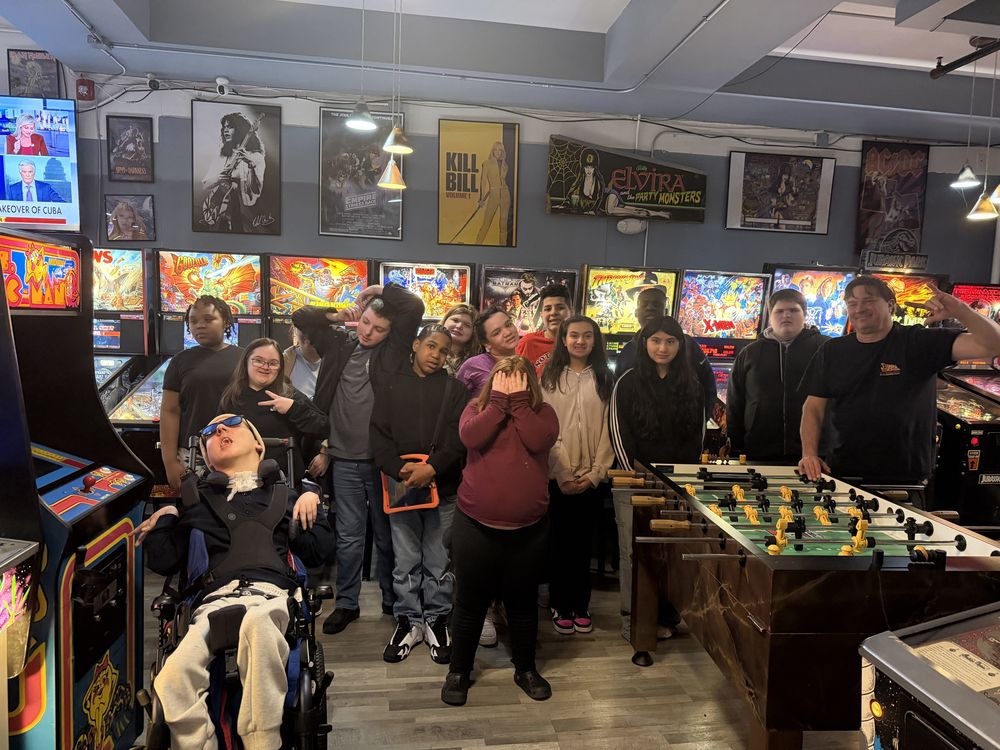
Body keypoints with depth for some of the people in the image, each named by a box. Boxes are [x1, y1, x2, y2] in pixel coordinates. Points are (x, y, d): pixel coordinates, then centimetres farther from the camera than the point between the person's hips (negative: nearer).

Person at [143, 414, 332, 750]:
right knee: (172, 680, -32)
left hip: (271, 593, -1)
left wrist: (313, 502, 10)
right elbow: (162, 562, 22)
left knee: (257, 622, -41)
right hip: (214, 599, 2)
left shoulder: (283, 496, 26)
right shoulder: (197, 502, 31)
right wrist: (166, 516, 20)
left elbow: (314, 553, 14)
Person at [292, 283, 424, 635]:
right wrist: (338, 315, 5)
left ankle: (392, 600, 27)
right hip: (345, 460, 2)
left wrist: (380, 291, 0)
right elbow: (300, 317, 16)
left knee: (387, 536, 11)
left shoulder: (394, 349, -1)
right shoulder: (339, 344, 8)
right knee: (348, 537, 10)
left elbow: (415, 306, -12)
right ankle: (347, 603, 24)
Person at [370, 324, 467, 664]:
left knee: (438, 562, 8)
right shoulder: (391, 388, 9)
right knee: (406, 563, 9)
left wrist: (432, 468, -17)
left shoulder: (454, 389, 5)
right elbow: (379, 436, 1)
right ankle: (408, 622, 24)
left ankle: (436, 621, 24)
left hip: (443, 487, -1)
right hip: (401, 485, 1)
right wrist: (400, 468, -14)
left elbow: (459, 438, -4)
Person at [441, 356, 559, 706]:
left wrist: (518, 401, -13)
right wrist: (499, 401, -14)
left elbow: (539, 441, -18)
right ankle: (458, 671, 30)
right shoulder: (477, 407, 2)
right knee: (470, 602, 11)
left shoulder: (542, 412, 2)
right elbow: (472, 437, -19)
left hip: (528, 529, 1)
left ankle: (525, 668, 36)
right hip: (475, 525, 0)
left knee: (522, 601, 16)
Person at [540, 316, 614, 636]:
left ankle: (581, 605, 22)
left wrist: (596, 474, -7)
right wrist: (562, 474, -11)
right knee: (560, 542, 5)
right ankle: (561, 606, 19)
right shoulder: (550, 377, 3)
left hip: (593, 479, 1)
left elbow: (609, 429, 2)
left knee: (583, 543, 9)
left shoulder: (605, 380, 6)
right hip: (557, 477, -1)